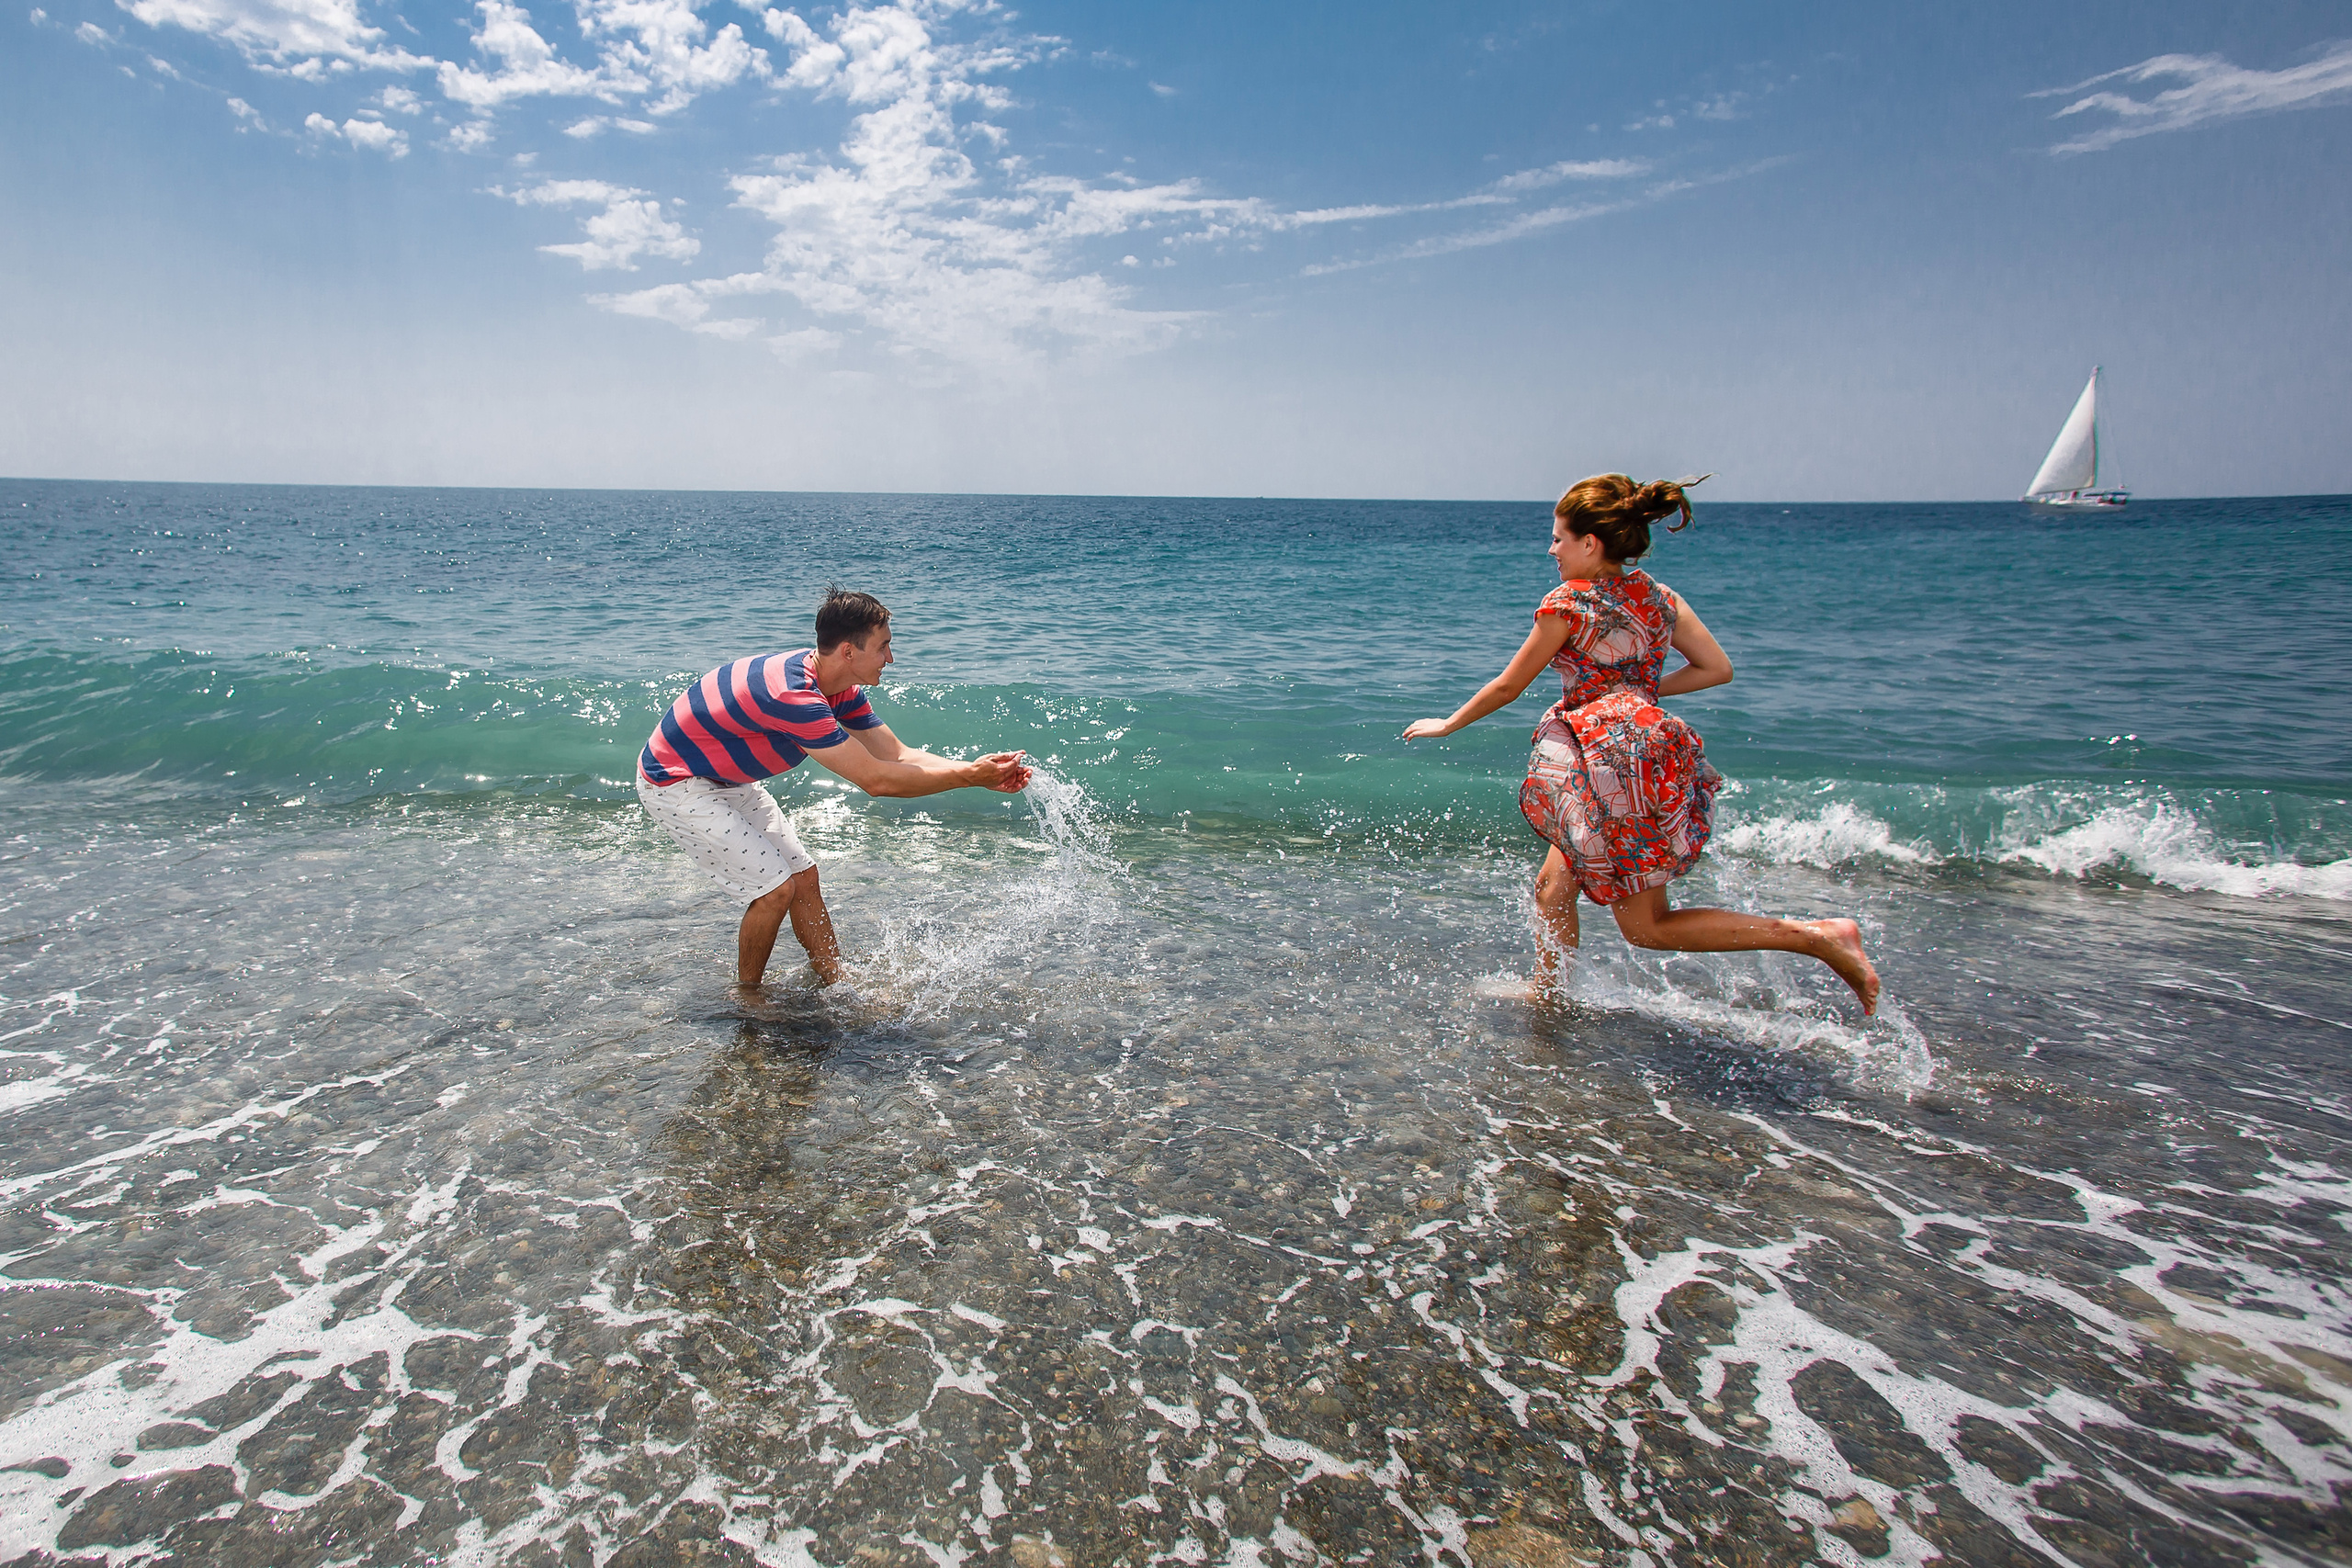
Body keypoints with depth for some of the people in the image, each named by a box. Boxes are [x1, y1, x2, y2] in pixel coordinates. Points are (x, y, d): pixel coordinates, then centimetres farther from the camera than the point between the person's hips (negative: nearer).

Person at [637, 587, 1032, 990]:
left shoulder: (840, 689, -7)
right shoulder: (792, 696, -36)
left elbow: (897, 754, -5)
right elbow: (874, 780, -34)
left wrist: (982, 775, -16)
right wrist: (969, 775, -29)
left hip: (725, 779, 9)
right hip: (676, 784, -9)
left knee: (803, 874, 7)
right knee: (776, 887, -11)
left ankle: (836, 985, 17)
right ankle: (747, 998, 10)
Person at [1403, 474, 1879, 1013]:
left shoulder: (1567, 603, -8)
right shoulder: (1657, 595, 11)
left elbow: (1507, 687, -2)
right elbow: (1717, 668, 10)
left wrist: (1446, 725, 13)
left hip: (1614, 761, -9)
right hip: (1651, 743, 9)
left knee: (1646, 928, -1)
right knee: (1554, 885, 20)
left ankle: (1819, 936, -8)